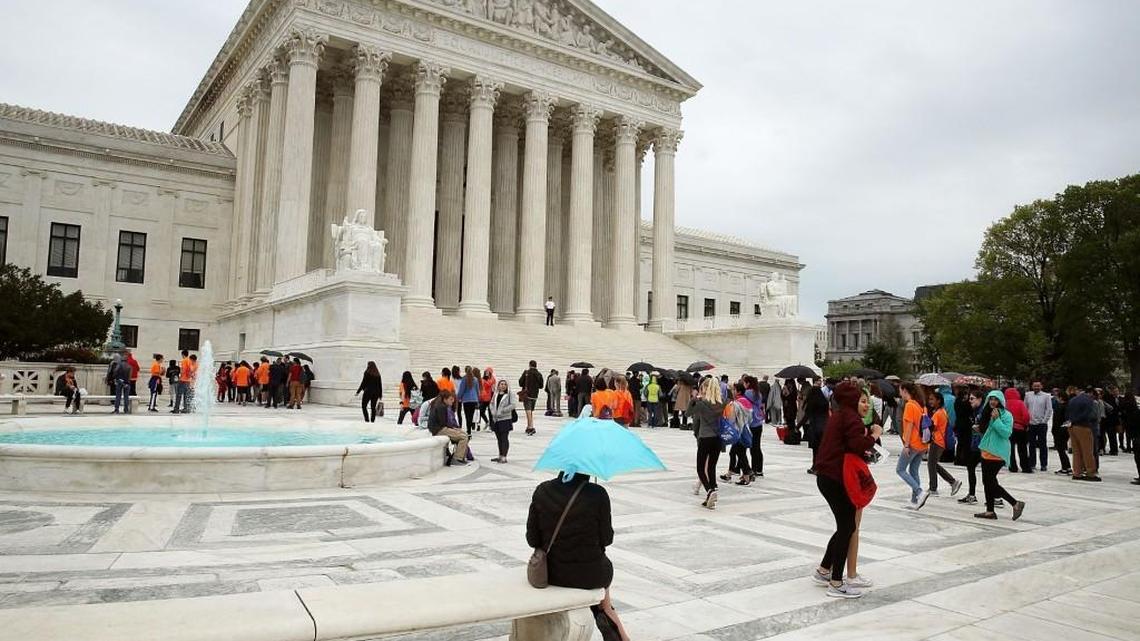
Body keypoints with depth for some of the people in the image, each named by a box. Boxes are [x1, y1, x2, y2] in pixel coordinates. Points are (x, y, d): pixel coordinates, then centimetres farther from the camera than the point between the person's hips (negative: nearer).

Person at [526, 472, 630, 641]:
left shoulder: (542, 491, -9)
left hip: (551, 572, 3)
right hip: (589, 575, -3)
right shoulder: (597, 494, -18)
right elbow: (606, 539, -8)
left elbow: (532, 540, -4)